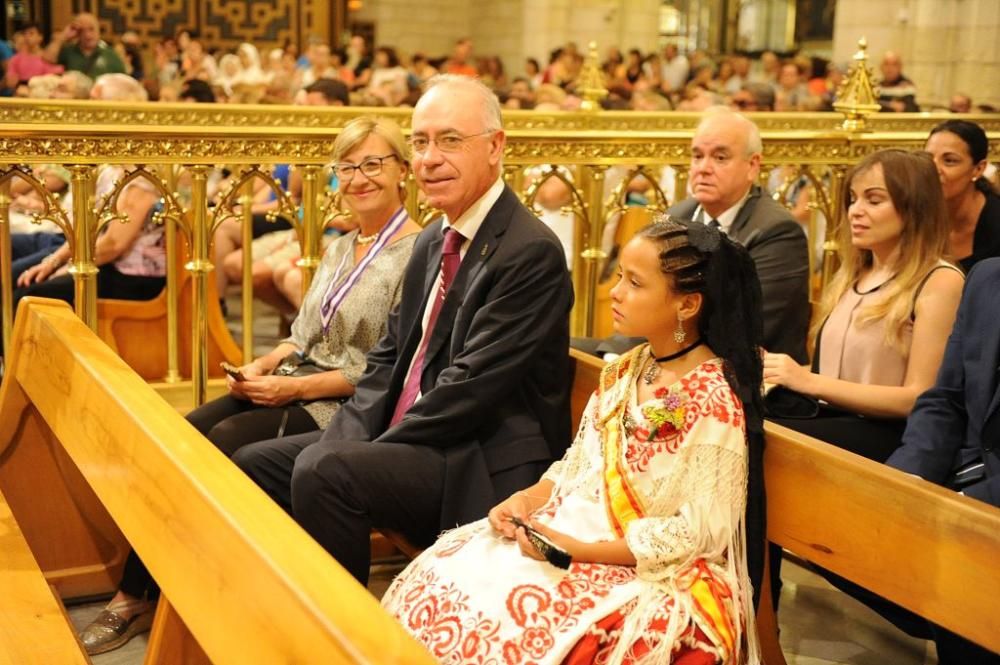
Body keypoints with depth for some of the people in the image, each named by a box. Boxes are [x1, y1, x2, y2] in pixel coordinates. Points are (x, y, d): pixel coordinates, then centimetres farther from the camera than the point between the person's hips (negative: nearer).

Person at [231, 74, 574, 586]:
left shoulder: (531, 252, -16)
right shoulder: (432, 241, 13)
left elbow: (472, 386, -21)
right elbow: (389, 356, 14)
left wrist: (375, 450, -16)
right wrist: (348, 439, -3)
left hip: (483, 464, -9)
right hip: (407, 437, 9)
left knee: (324, 471, -27)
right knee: (254, 464, 4)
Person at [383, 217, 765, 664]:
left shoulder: (714, 400, -17)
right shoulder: (623, 371, 7)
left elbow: (697, 532, -19)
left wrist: (577, 550, -23)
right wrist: (526, 500, -7)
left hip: (653, 574, -7)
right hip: (572, 530, 8)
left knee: (506, 615, -25)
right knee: (439, 578, -8)